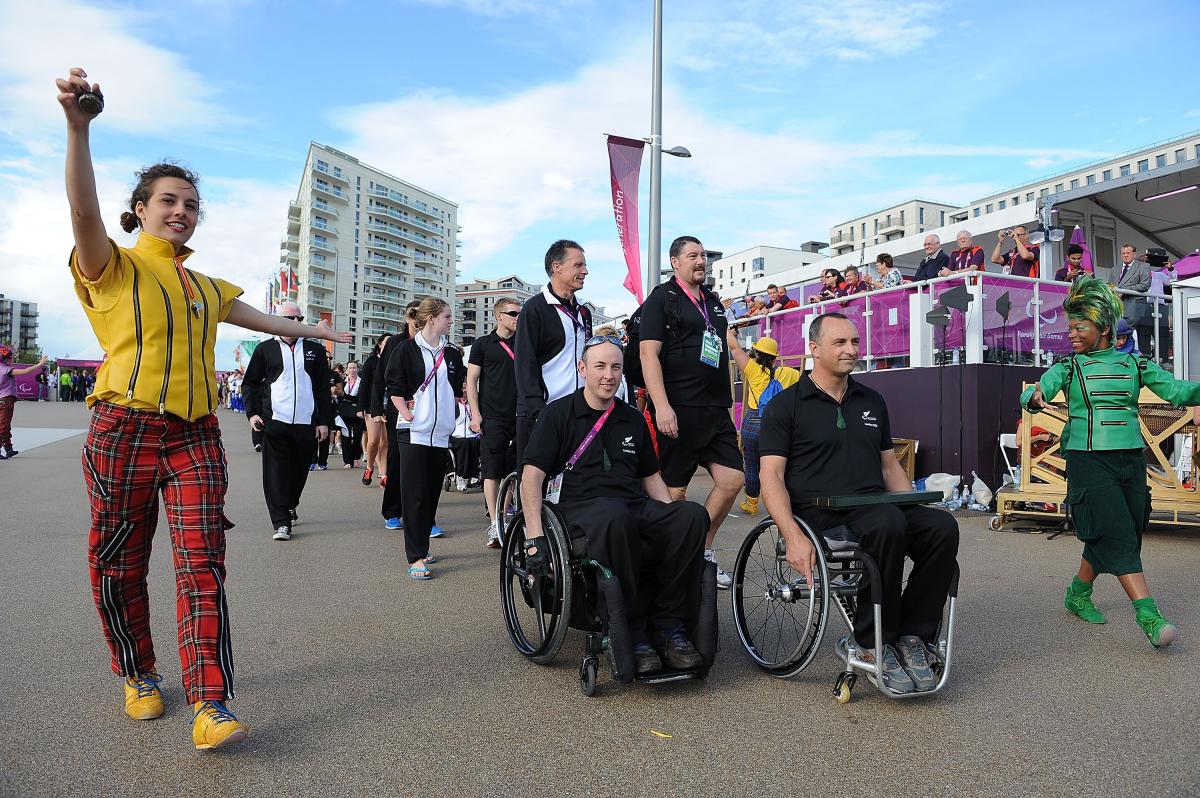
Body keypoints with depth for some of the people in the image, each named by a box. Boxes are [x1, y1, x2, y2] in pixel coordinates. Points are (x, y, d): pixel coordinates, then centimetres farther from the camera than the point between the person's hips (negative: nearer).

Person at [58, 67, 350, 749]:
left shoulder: (206, 288, 21)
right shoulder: (113, 267, 3)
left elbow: (264, 320, 36)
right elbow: (85, 210, -17)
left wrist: (318, 331, 47)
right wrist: (79, 127, -32)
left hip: (196, 437, 4)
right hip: (125, 430, -3)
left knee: (203, 564, -7)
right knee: (119, 565, 5)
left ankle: (209, 702, -9)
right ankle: (140, 676, 28)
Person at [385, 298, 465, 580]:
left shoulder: (452, 353, 11)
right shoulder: (407, 350, -3)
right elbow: (394, 387, -3)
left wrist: (448, 412, 10)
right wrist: (407, 414, -11)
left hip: (441, 432, 5)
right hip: (413, 431, -5)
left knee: (432, 492, 9)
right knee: (415, 495, -6)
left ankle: (421, 546, 22)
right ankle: (415, 557, -3)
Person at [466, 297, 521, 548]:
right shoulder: (483, 344, 4)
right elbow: (471, 379, 2)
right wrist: (475, 414, -7)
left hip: (519, 416, 3)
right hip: (493, 417, -3)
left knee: (513, 471, 6)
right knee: (492, 471, -3)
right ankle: (494, 524, 1)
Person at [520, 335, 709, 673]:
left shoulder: (632, 419, 22)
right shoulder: (559, 414, 7)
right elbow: (531, 475, -2)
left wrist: (673, 522, 10)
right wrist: (535, 537, -15)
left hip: (636, 507, 5)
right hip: (583, 508, -5)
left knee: (693, 514, -26)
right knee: (615, 518, -41)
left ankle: (668, 624, -17)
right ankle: (632, 631, -25)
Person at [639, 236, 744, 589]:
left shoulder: (713, 301, 20)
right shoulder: (661, 299, -2)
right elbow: (649, 354, -12)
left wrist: (727, 400, 21)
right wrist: (661, 406, -21)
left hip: (716, 411, 7)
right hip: (678, 412, -7)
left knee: (732, 480, 1)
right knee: (675, 490, -2)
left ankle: (702, 552, 17)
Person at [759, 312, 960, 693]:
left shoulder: (872, 402, 21)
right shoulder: (785, 405, 3)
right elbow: (771, 478, -5)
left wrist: (917, 512, 7)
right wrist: (793, 535, -21)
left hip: (876, 505, 6)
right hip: (820, 511, -5)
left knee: (942, 525, -23)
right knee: (888, 523, -35)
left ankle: (912, 636, -11)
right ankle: (874, 641, -18)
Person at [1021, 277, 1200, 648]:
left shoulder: (1135, 363, 7)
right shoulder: (1069, 366, 1)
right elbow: (1033, 392, -15)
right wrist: (1035, 397, -39)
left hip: (1130, 459, 4)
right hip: (1089, 461, -4)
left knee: (1106, 539, 11)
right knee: (1117, 535, -11)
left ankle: (1078, 594, 31)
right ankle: (1149, 616, -12)